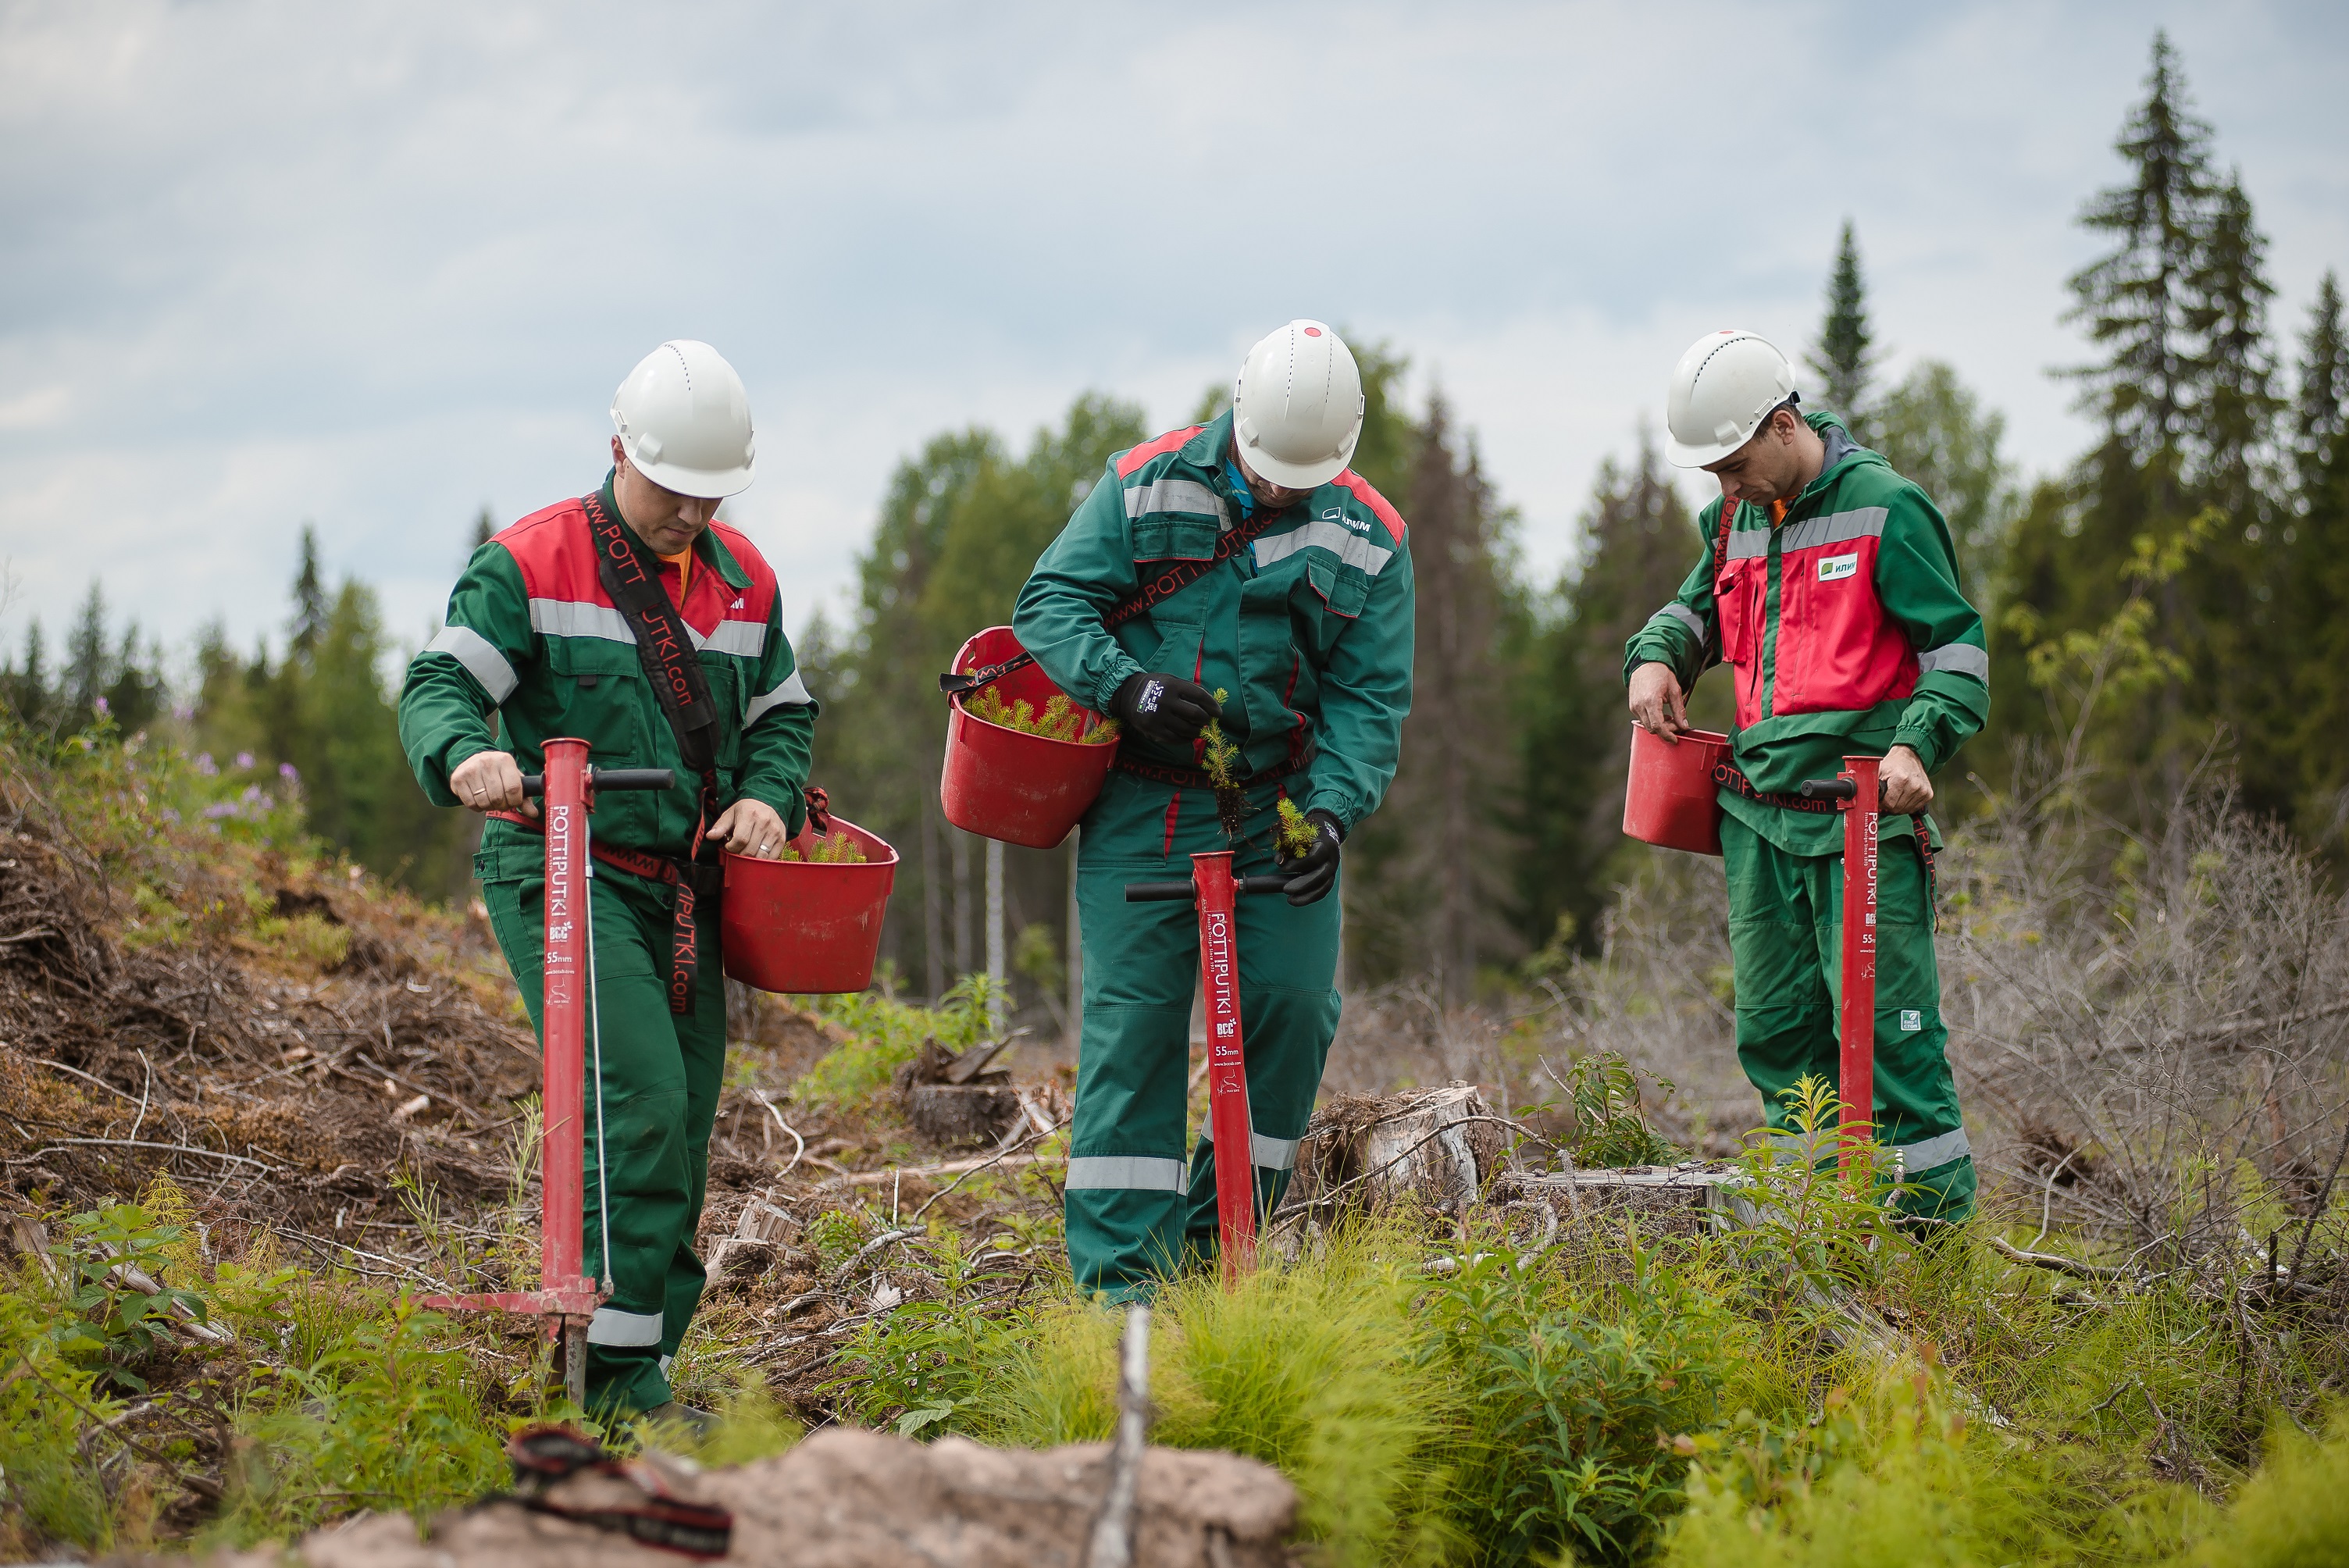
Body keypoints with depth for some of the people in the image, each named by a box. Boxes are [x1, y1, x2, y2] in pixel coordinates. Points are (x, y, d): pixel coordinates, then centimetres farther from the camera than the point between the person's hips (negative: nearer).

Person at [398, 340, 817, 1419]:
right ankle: (621, 1366, -19)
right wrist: (463, 751, -35)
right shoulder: (530, 565, -6)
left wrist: (767, 796, -1)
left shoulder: (744, 580, 12)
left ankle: (640, 1365, 16)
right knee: (639, 1098, -21)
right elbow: (441, 682, -12)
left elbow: (780, 712, 20)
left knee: (682, 1122, 6)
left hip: (682, 887, 7)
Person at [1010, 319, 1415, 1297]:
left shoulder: (1366, 540, 1)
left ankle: (1217, 1235, 13)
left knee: (1292, 1004, -6)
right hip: (1142, 804, -2)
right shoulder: (1146, 485, -2)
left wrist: (1335, 809, -16)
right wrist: (1125, 684, -20)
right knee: (1132, 1016, -8)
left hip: (1281, 809, 2)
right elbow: (1052, 600, -1)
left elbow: (1370, 696, 1)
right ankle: (1116, 1271, -6)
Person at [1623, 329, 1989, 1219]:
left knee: (1882, 1018, -9)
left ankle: (1935, 1205, -4)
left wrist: (1918, 745, -22)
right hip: (1759, 817, 7)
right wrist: (1656, 655, 9)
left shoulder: (1884, 509, -7)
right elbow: (1698, 608, 32)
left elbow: (1958, 646, -7)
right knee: (1776, 1028, 10)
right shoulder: (1738, 522, 14)